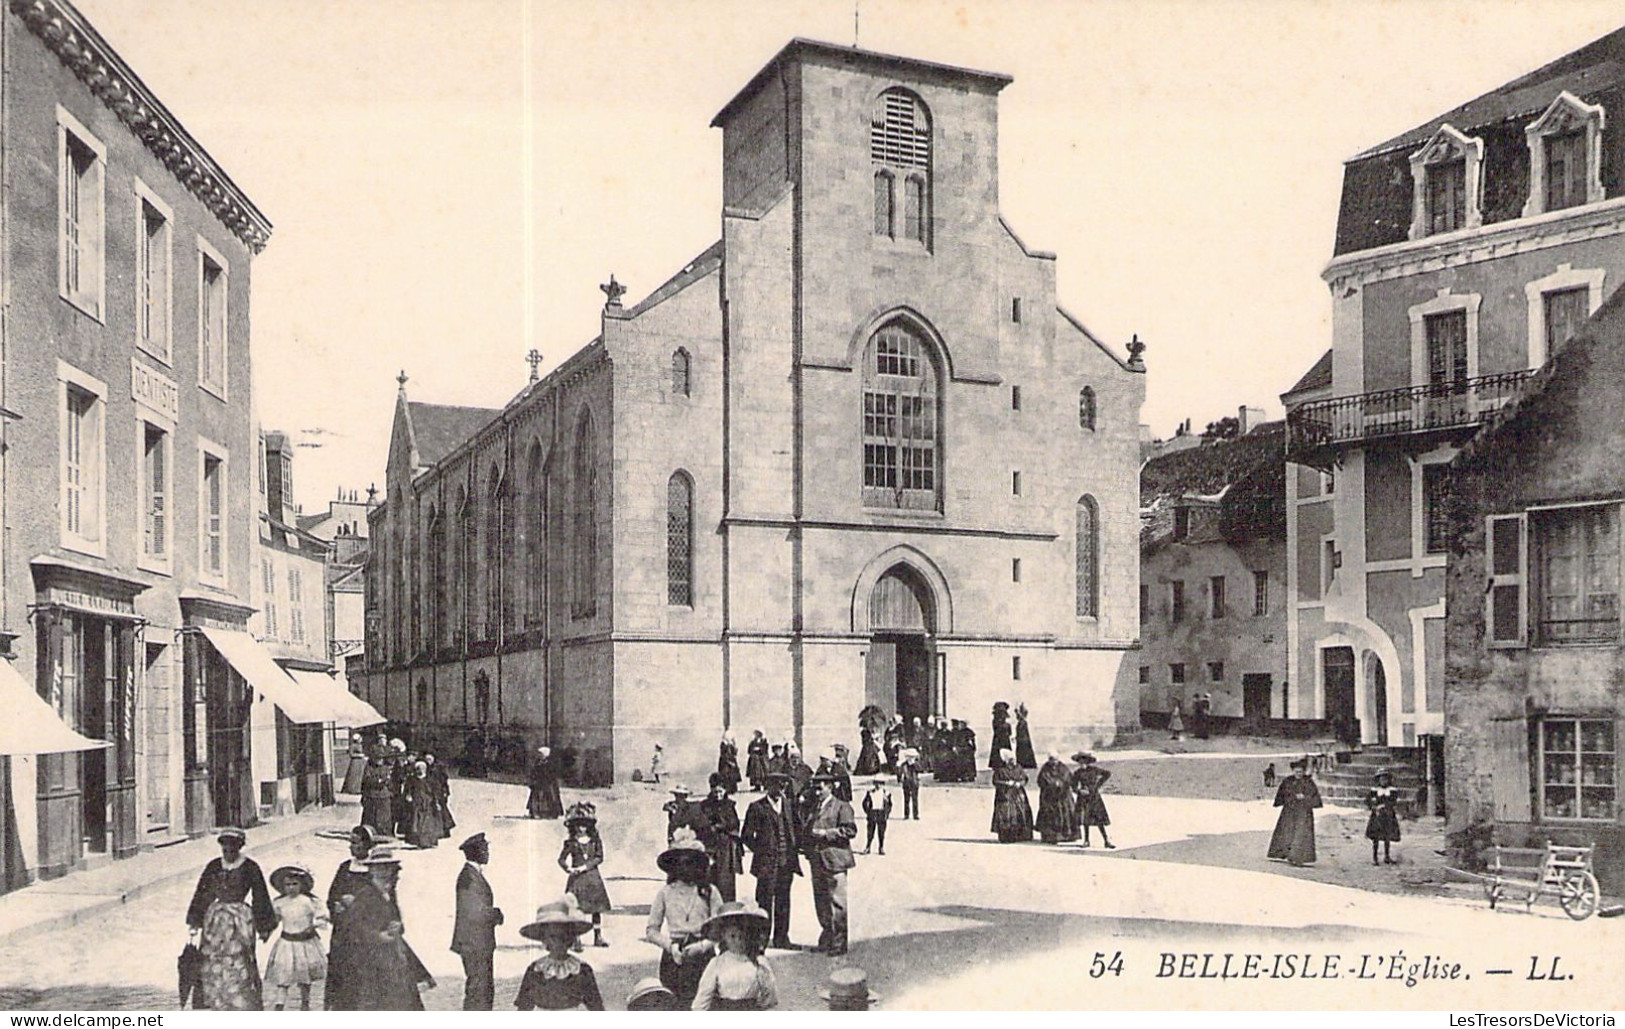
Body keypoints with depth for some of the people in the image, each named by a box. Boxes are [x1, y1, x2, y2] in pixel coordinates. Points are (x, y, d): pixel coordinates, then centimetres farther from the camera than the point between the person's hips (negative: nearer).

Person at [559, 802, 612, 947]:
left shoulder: (595, 840, 2)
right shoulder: (571, 843, -1)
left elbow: (599, 857, -3)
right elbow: (561, 859, 1)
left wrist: (584, 867, -14)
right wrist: (568, 869, -18)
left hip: (593, 877, 2)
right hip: (577, 879, -2)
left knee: (597, 908, 8)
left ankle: (598, 937, 22)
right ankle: (575, 939, -4)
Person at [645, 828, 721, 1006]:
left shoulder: (708, 891, 6)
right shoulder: (665, 893, 8)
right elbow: (651, 931, 9)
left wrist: (702, 946, -10)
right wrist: (670, 945, -7)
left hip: (702, 955, -1)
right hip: (673, 956, 1)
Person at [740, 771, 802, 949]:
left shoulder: (788, 805, 12)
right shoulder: (757, 807, -3)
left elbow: (795, 829, 21)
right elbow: (746, 835, -2)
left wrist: (794, 850, 9)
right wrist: (760, 851, -6)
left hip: (787, 861, 4)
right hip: (767, 861, -4)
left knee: (783, 900, 8)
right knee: (765, 899, -3)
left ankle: (781, 938, 15)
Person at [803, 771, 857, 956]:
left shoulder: (842, 807, -1)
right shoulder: (813, 809, 20)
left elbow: (850, 830, -11)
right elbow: (806, 832, 26)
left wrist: (826, 833, -15)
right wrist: (809, 834, 3)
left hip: (834, 862, -7)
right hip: (817, 862, 7)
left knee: (837, 903, -6)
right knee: (821, 904, 11)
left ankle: (839, 944, 0)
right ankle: (826, 941, 21)